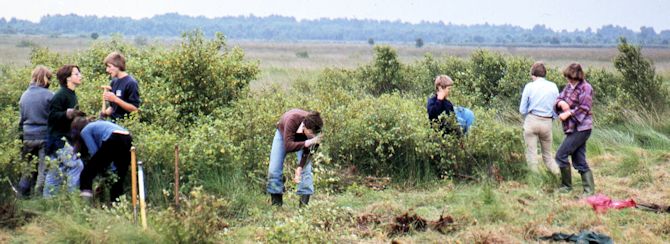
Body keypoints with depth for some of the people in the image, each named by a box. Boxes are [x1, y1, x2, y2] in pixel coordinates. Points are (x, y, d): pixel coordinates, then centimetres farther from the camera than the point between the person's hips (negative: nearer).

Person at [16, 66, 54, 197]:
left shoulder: (24, 95, 9)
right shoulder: (49, 95, -9)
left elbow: (21, 119, 16)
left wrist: (22, 136, 22)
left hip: (28, 137, 5)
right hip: (45, 136, -5)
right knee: (44, 168, 0)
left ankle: (22, 194, 15)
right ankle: (40, 194, -1)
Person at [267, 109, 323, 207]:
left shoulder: (314, 127, -35)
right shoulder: (292, 120, -46)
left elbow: (308, 151, -26)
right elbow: (288, 146, -51)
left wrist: (300, 167, -37)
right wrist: (308, 142, -59)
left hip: (302, 138, 2)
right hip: (283, 134, -1)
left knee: (306, 168, -14)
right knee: (274, 169, -8)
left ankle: (304, 204, -10)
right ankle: (276, 203, 4)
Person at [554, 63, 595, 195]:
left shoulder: (585, 88, -12)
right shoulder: (569, 86, 12)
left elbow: (584, 108, -17)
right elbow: (559, 99, 13)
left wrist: (568, 114, -17)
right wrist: (561, 103, -9)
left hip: (581, 128, -8)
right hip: (572, 128, 8)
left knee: (561, 155, -8)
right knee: (579, 161, 8)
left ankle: (566, 186, 3)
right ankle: (589, 189, 11)